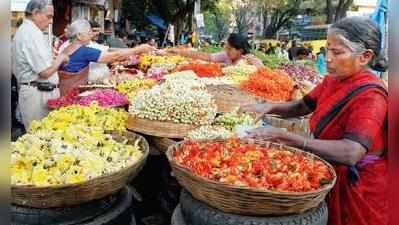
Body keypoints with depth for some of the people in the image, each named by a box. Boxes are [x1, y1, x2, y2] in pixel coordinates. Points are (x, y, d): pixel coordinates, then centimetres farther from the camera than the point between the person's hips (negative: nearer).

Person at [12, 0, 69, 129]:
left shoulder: (23, 30, 16)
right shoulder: (33, 33, -17)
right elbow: (45, 72, -21)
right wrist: (60, 58, -5)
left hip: (31, 90, 10)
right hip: (39, 94, -10)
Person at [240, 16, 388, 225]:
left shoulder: (369, 96, -26)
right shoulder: (332, 80, 0)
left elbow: (350, 153, -39)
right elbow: (302, 106, 11)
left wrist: (282, 136, -43)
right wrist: (270, 107, -10)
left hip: (355, 187, -7)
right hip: (328, 175, 7)